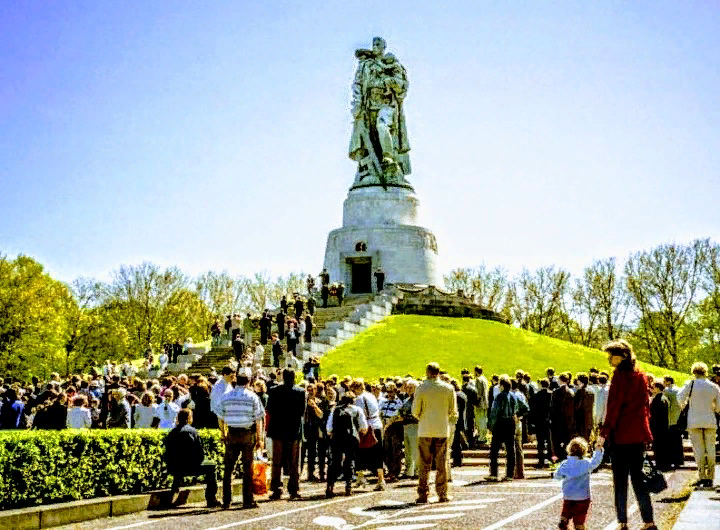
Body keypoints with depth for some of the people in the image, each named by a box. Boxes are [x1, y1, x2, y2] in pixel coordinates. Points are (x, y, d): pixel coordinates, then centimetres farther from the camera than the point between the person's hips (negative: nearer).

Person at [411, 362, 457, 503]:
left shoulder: (421, 388, -6)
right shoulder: (448, 388, 0)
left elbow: (415, 411, -3)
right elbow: (453, 411, 6)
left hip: (425, 430, -1)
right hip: (442, 430, 1)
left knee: (424, 464, 5)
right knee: (442, 463, 7)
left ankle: (423, 495, 6)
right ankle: (443, 494, 9)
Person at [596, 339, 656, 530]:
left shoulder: (620, 375, -12)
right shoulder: (640, 375, 11)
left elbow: (614, 407, -16)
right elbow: (645, 405, 15)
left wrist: (604, 433, -14)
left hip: (622, 435, -7)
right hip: (639, 434, 7)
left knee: (620, 481, 1)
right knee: (638, 478, 13)